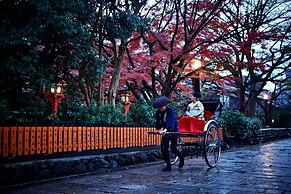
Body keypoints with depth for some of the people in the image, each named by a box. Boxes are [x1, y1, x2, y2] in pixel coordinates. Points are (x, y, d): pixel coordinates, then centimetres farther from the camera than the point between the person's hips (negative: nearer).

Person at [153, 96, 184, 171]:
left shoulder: (171, 111, -18)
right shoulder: (158, 112, 0)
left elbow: (171, 121, -31)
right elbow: (158, 122, -2)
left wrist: (166, 129, -46)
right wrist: (160, 128, -23)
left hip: (173, 131, -6)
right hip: (165, 131, 6)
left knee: (173, 149, -4)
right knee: (164, 148, -3)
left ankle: (181, 157, 27)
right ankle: (168, 165, 7)